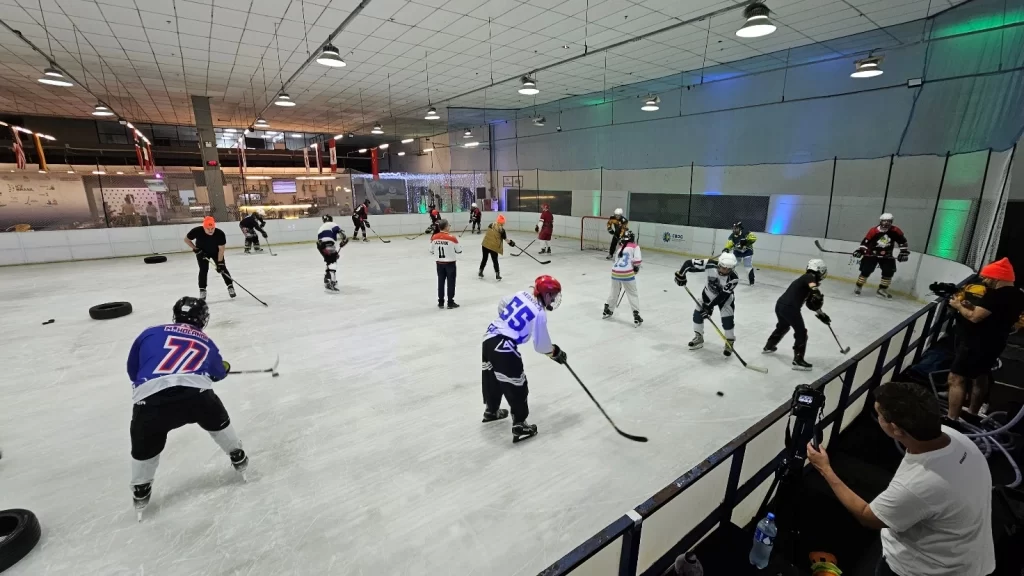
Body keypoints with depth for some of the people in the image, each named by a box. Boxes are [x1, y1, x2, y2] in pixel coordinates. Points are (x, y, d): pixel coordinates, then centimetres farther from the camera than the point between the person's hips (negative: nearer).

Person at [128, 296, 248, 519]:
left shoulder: (150, 333, 25)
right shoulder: (206, 343, 27)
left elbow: (133, 370, 32)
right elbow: (218, 373, 42)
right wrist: (225, 368, 66)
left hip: (150, 396, 0)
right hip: (195, 391, 0)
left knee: (144, 448, 30)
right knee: (218, 422, 31)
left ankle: (140, 493, 44)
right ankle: (238, 457, 46)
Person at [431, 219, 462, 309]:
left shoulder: (434, 237, -5)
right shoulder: (452, 238, -18)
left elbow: (431, 251, 4)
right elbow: (459, 251, -8)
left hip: (439, 263, 4)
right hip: (450, 263, -4)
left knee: (441, 282, 12)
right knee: (451, 282, 5)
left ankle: (441, 302, 18)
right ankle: (450, 302, 10)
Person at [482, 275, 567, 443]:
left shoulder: (522, 294, 5)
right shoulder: (539, 313, -15)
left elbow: (501, 305, 21)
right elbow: (541, 344, -9)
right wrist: (555, 352, 9)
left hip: (489, 337, 9)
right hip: (503, 348, -9)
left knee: (493, 377, 26)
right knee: (516, 386, 5)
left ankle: (491, 410, 46)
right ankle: (519, 426, 14)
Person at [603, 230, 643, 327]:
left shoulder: (620, 248, 21)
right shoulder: (635, 246, 5)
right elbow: (637, 260, -9)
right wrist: (636, 268, 9)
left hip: (615, 272, 5)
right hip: (627, 273, -5)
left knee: (614, 292, 25)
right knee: (633, 294, 6)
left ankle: (607, 311, 37)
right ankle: (636, 317, 3)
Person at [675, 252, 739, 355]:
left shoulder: (733, 278, -34)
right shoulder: (710, 264, -32)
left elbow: (723, 295, -31)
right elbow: (689, 263, -24)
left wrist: (710, 306, -34)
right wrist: (681, 274, -32)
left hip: (725, 295, -3)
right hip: (709, 292, 3)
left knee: (727, 319, -11)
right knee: (698, 312, 2)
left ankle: (730, 342, 12)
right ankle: (698, 338, 21)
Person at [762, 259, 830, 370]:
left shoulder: (804, 279, 24)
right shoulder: (810, 276, -1)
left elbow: (811, 303, 28)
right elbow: (813, 287, -28)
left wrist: (822, 315, 29)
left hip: (780, 304, 9)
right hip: (790, 308, -9)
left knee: (782, 327, 33)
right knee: (801, 333, 6)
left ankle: (768, 347, 47)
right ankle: (798, 361, 9)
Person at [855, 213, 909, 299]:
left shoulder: (895, 231, -8)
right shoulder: (873, 231, -15)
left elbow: (902, 242, 1)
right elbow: (865, 242, -10)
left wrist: (904, 252, -5)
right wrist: (860, 250, -21)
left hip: (886, 256, 3)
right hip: (871, 254, -3)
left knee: (889, 271, -4)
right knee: (866, 271, -12)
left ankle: (882, 290, 10)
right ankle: (858, 287, 1)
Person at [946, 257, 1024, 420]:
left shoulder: (995, 295, -22)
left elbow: (974, 317, -24)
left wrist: (959, 306, -8)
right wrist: (972, 306, 8)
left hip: (977, 344, -10)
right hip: (993, 344, 10)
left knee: (956, 379, -9)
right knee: (980, 378, 22)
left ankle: (952, 420, -10)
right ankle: (972, 415, 36)